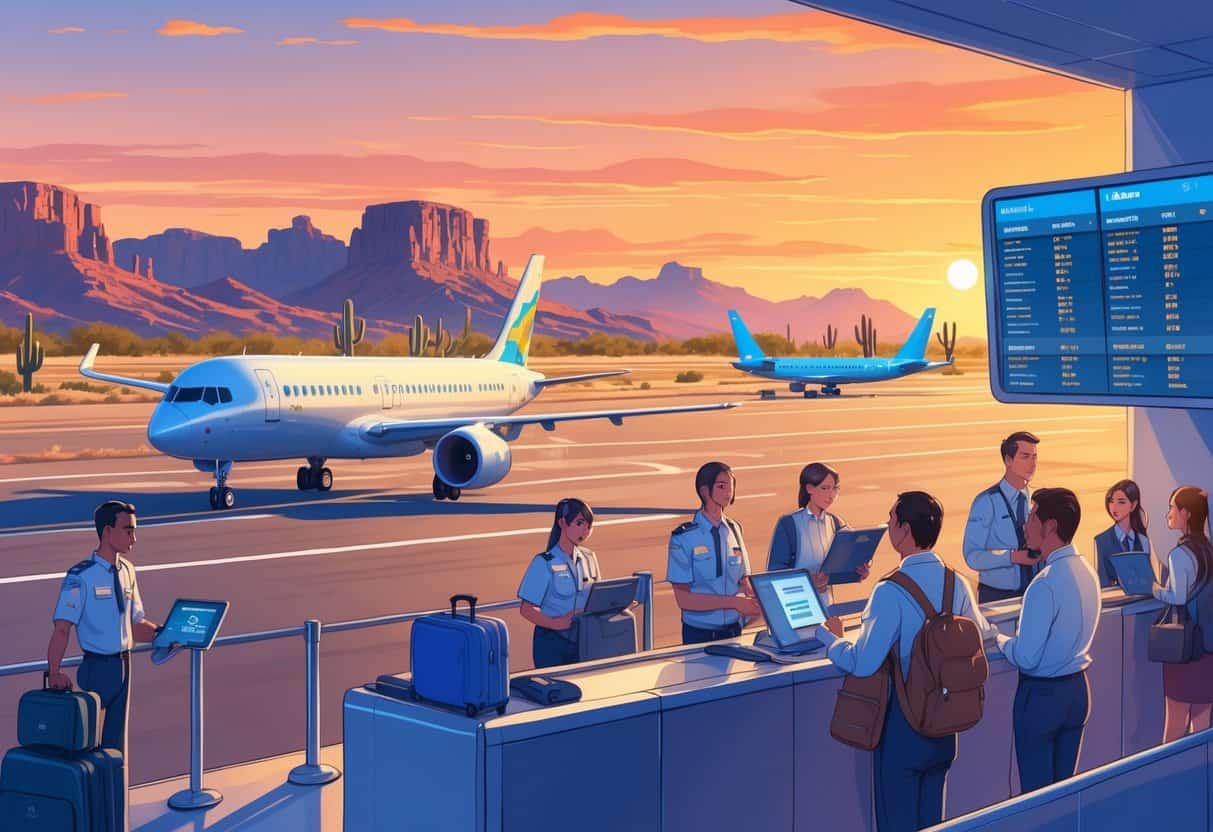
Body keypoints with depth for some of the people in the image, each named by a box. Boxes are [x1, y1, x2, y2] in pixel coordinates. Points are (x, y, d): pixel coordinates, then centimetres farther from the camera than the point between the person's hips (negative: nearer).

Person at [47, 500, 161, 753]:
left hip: (123, 666, 6)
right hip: (97, 667, -6)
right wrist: (53, 672, -34)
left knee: (116, 737, 14)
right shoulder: (81, 576, -15)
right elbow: (62, 628, -22)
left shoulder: (127, 571, 5)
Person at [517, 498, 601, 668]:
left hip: (583, 640, 5)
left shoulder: (589, 558, 7)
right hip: (552, 643, -5)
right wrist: (555, 624, -27)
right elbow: (527, 609, -11)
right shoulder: (544, 563, -11)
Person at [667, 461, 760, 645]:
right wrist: (732, 602, -21)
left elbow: (743, 581, 9)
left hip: (734, 630, 4)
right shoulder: (683, 538, -11)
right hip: (699, 633, -4)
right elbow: (683, 599, -13)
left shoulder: (734, 530, 5)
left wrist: (756, 600, -13)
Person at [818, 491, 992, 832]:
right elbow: (983, 634, 13)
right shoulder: (958, 584, -3)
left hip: (903, 718, -6)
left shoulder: (891, 592, -23)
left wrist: (829, 636, -6)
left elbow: (863, 663, -23)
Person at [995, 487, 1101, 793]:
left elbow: (1025, 658, -22)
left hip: (1041, 695, -8)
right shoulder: (1087, 571, 2)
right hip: (1077, 689, 8)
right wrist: (1020, 639, 13)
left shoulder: (1045, 584, -25)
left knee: (1036, 793, 6)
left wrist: (1000, 640, -3)